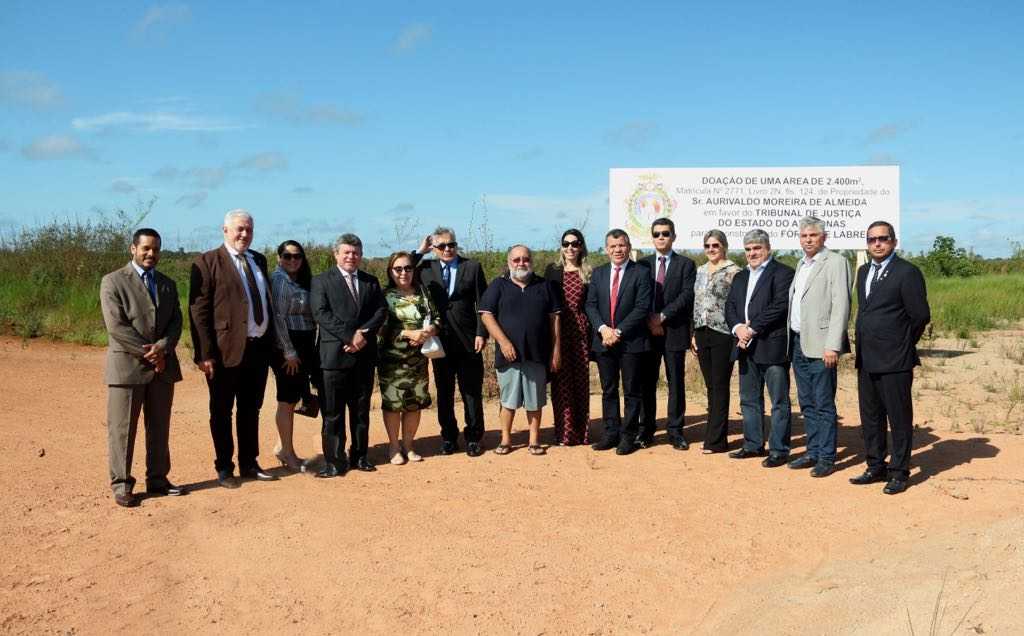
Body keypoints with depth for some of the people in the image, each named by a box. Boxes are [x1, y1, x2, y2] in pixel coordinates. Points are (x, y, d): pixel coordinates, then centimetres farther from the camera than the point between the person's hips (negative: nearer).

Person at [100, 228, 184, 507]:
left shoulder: (167, 284, 15)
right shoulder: (113, 282, -3)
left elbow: (176, 322, 6)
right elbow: (116, 326, -12)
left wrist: (162, 348, -12)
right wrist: (148, 353, -14)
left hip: (162, 366, 5)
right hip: (127, 366, -5)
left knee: (159, 428, 10)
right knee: (122, 429, 0)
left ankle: (157, 479, 20)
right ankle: (121, 485, 8)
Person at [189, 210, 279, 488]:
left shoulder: (258, 260, 13)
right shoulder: (207, 262, -7)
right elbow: (199, 311, -11)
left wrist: (272, 341, 11)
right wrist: (205, 353, -17)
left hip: (259, 348, 6)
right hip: (227, 350, -6)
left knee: (251, 410, 15)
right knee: (222, 412, 8)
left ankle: (249, 464, 27)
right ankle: (224, 468, 19)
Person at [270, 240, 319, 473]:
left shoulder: (303, 281, 15)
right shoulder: (279, 280, -10)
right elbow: (278, 317, -15)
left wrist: (310, 349, 8)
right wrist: (289, 352, -17)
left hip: (304, 347, 8)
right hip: (288, 347, -8)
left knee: (292, 399, 12)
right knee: (287, 400, 0)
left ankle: (283, 447, 23)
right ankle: (288, 454, 9)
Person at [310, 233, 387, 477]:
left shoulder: (371, 282, 15)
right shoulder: (322, 281, 3)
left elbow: (381, 311, 5)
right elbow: (321, 313, -9)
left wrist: (363, 333, -12)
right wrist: (350, 337, -16)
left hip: (364, 355, 4)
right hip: (335, 354, -4)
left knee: (361, 409, 11)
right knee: (333, 412, -1)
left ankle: (359, 455, 21)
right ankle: (334, 461, 4)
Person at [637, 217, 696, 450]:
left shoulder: (686, 265, 4)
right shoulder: (642, 265, 11)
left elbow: (687, 296, -7)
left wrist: (662, 316, -14)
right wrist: (649, 320, -9)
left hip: (675, 331, -2)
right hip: (648, 331, 2)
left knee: (676, 383, 2)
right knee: (647, 382, 5)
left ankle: (675, 431, 9)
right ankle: (646, 430, 13)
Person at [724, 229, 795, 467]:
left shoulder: (782, 273, -6)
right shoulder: (740, 277, 19)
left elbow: (780, 306, -16)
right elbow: (730, 306, 12)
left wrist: (752, 329, -16)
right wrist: (738, 328, -8)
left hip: (772, 347, -8)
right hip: (746, 347, 8)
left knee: (779, 401, -1)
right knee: (749, 400, 14)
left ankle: (779, 450, 5)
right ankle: (753, 445, 25)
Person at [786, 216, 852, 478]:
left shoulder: (836, 262, -8)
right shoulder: (801, 265, 18)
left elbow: (841, 306, -15)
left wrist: (832, 346, -21)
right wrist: (791, 340, 12)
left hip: (820, 345, -8)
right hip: (798, 342, 8)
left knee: (824, 404, -3)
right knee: (807, 404, 13)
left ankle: (827, 457, 5)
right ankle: (813, 452, 22)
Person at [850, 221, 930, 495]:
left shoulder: (907, 272, -9)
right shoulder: (864, 272, 14)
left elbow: (921, 315, -8)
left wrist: (903, 344, 1)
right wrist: (864, 343, 14)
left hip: (894, 361, -7)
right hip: (866, 360, 7)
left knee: (899, 418, 2)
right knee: (870, 417, 14)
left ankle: (899, 472, 11)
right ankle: (876, 467, 25)